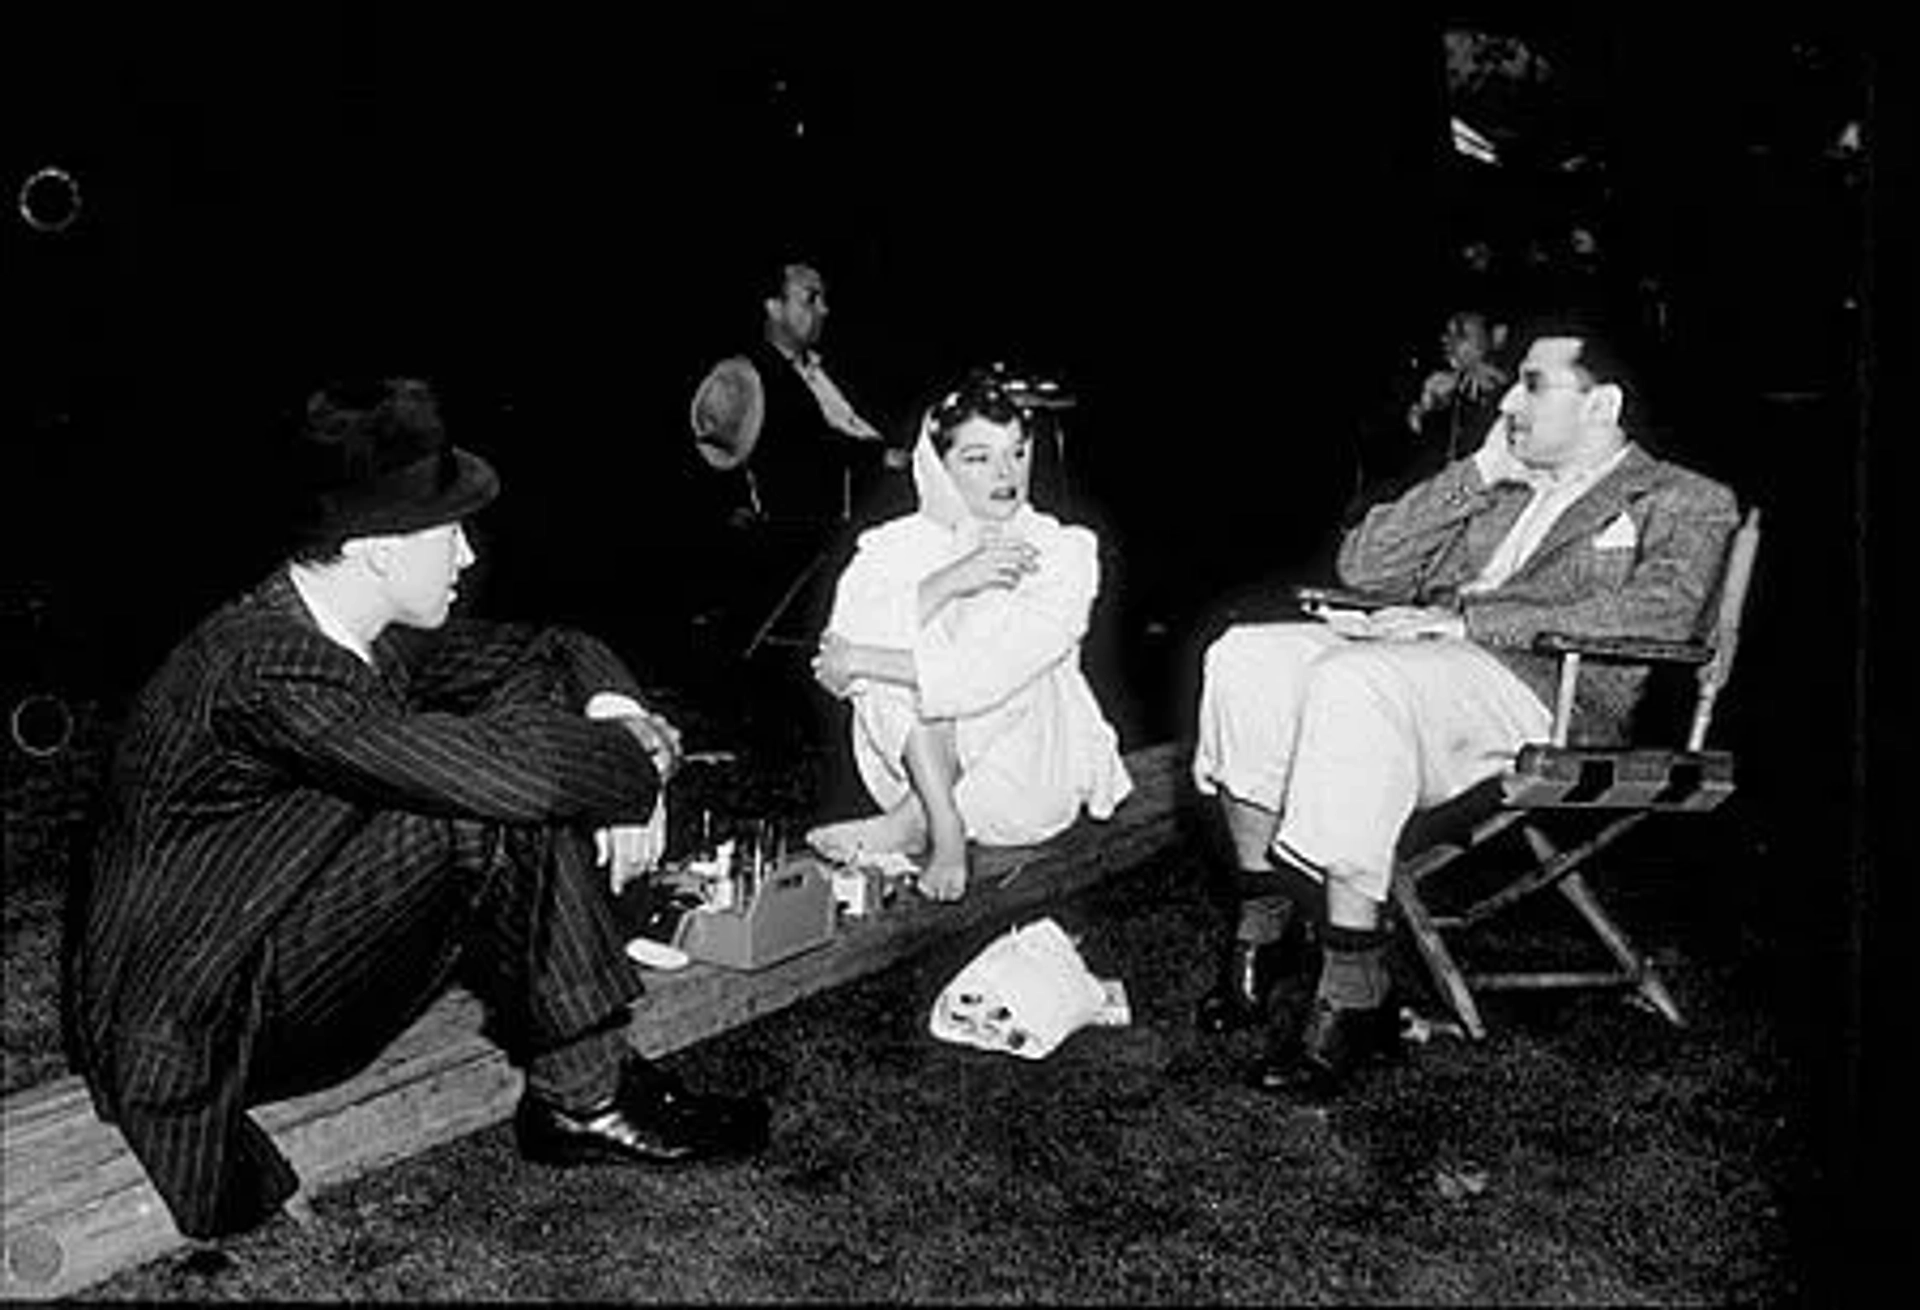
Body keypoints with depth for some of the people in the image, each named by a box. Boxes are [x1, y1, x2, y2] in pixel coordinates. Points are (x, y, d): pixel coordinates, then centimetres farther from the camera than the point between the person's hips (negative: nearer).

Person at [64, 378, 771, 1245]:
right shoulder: (265, 670, -27)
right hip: (187, 1025, -9)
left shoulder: (376, 634, 0)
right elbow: (486, 771, -35)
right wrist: (643, 755, -19)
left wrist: (619, 714, -13)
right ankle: (582, 1101, -10)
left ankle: (593, 1075, -4)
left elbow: (557, 653, 9)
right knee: (487, 814, -26)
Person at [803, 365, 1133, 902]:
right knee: (900, 643, -21)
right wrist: (948, 583, -29)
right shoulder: (901, 544, -2)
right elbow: (843, 643, -21)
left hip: (1030, 783, -1)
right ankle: (945, 828, -25)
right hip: (918, 757, 1)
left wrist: (861, 662, -20)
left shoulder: (1063, 552, -10)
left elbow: (987, 677, -23)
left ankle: (910, 823, -18)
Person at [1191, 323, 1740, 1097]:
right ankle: (1266, 922, -10)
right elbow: (1361, 567, 20)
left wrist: (1464, 619, -16)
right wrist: (1477, 475, 13)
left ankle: (1353, 994, -31)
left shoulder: (1684, 504, 12)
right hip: (1416, 660, 6)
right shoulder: (1494, 492, 30)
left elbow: (1652, 616, -11)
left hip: (1544, 694, -6)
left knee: (1354, 682, -35)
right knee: (1245, 656, -19)